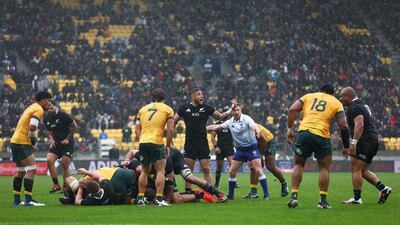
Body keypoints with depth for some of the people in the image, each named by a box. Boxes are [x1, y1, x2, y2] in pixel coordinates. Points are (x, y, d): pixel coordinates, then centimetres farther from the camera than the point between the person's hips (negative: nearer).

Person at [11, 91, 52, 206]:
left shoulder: (32, 108, 21)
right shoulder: (39, 110, -10)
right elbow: (32, 127, -22)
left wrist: (32, 143, 12)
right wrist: (33, 142, -9)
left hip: (15, 141, 10)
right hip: (22, 143, -10)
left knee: (21, 171, 16)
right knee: (31, 170, -13)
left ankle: (17, 200, 19)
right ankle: (28, 200, -20)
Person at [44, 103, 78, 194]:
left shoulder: (62, 115, -15)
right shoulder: (46, 118, 2)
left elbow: (75, 127, -8)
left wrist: (67, 139, -9)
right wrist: (52, 139, 1)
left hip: (67, 143, -5)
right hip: (56, 143, 5)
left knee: (65, 165, -8)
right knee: (49, 161, -13)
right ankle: (56, 184, -2)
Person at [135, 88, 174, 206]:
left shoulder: (143, 109, 18)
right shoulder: (167, 109, 6)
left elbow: (137, 129, 14)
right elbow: (170, 130, -1)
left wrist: (142, 139, 16)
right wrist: (168, 146, 6)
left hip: (142, 143, 4)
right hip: (156, 143, -4)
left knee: (144, 171, 16)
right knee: (161, 171, 0)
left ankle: (140, 198, 16)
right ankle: (159, 199, -9)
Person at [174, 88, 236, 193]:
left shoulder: (206, 108, 4)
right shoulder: (184, 108, 3)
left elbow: (220, 116, 9)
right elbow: (174, 121, 11)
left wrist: (231, 110, -3)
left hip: (203, 143, 0)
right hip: (189, 144, 0)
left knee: (207, 170, -4)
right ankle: (187, 192, 9)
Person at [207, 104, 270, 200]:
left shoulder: (246, 119, -14)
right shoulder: (230, 122, 1)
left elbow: (253, 126, -34)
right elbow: (216, 127, 8)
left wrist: (257, 132, -57)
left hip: (252, 148, -5)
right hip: (240, 149, 5)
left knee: (258, 170, -14)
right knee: (232, 171, 1)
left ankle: (266, 194, -10)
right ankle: (231, 195, 13)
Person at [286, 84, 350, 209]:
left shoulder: (308, 96, 19)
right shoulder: (336, 103, 14)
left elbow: (292, 110, 4)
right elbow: (343, 125, 5)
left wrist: (290, 128, 8)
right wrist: (346, 146, 12)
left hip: (304, 132, 2)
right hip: (322, 136, -2)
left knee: (298, 165, 18)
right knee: (324, 168, 13)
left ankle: (294, 196, 8)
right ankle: (323, 201, 10)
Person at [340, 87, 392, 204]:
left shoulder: (354, 108, -11)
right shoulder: (362, 105, 22)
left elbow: (359, 124, -25)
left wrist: (353, 143, -31)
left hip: (365, 141, -10)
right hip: (373, 141, 10)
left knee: (355, 169, -7)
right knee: (363, 170, 15)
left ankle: (357, 198, -7)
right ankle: (383, 188, 7)